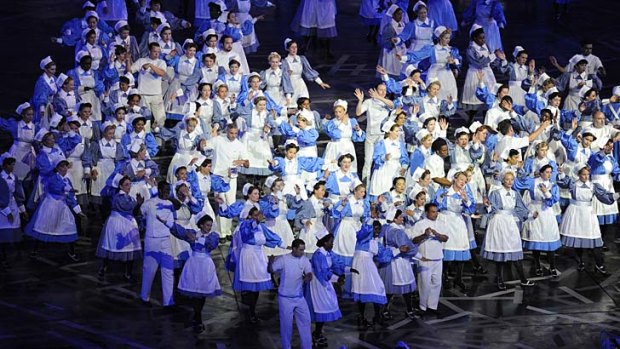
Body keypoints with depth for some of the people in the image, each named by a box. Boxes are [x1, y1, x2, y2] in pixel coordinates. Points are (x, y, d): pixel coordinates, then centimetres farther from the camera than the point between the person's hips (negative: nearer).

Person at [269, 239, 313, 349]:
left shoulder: (305, 260, -1)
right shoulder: (283, 260, -12)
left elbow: (309, 274, -5)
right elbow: (271, 270, -7)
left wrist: (308, 277, -30)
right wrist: (270, 262, -29)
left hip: (299, 297, 4)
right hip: (285, 298, -4)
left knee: (305, 321, 8)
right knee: (286, 324, 4)